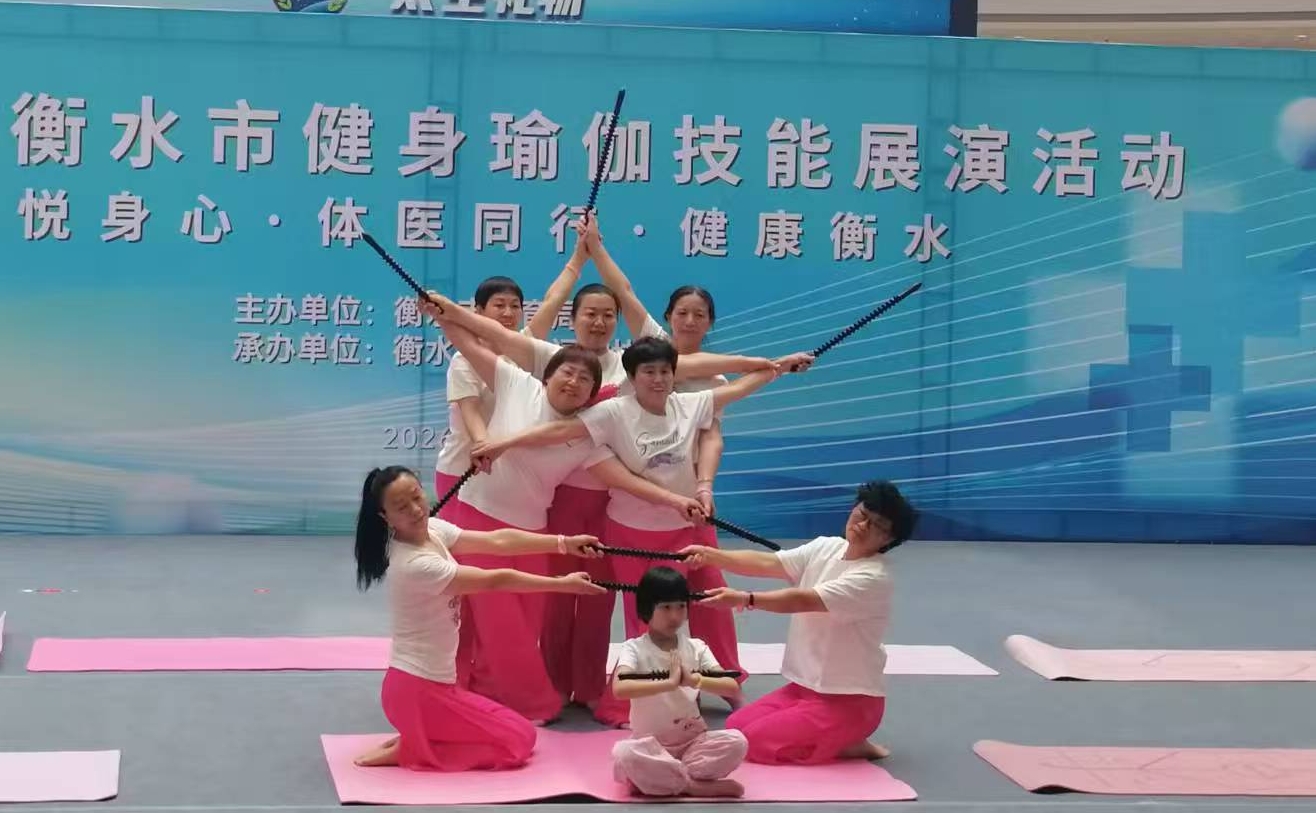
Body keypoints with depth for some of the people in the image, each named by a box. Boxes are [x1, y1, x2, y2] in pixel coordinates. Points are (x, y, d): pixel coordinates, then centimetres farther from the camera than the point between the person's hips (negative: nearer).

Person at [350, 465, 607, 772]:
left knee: (509, 728, 21)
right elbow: (496, 581, -21)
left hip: (423, 682, 9)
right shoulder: (415, 564, -27)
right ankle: (409, 751, -4)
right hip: (418, 688, -9)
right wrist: (563, 584, -15)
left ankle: (416, 738, 10)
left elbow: (496, 541, 2)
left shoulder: (431, 529, 0)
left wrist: (564, 543, -2)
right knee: (519, 740, 0)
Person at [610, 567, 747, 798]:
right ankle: (696, 785, -23)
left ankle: (666, 777, -20)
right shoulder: (634, 649, -7)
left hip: (693, 740, 3)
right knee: (623, 753, -36)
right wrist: (669, 683, -33)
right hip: (650, 744, -3)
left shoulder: (696, 648, 4)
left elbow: (732, 687, -8)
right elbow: (619, 688, -28)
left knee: (736, 742, -25)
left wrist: (694, 680, -25)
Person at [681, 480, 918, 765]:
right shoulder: (824, 548, 3)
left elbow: (802, 601, -31)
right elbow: (766, 563, -8)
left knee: (755, 742, -17)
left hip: (850, 700, -8)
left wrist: (743, 599, -42)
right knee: (735, 727, 4)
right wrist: (709, 555, -22)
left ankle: (851, 746, -3)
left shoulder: (873, 579, -21)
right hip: (804, 686, 8)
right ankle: (834, 740, 12)